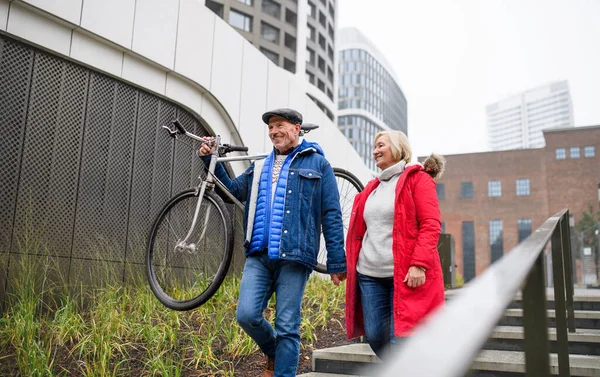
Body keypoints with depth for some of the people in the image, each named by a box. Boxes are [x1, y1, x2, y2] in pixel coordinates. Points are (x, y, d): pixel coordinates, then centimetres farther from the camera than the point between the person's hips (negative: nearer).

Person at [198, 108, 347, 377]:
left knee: (287, 327, -1)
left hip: (293, 257, -4)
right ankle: (274, 352, 24)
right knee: (247, 315, -5)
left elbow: (331, 215, 0)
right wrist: (212, 162, 13)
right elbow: (233, 191, 24)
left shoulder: (317, 164, 4)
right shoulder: (259, 167, 20)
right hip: (258, 255, 4)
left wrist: (336, 262, -5)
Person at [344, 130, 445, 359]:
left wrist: (419, 264, -20)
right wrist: (352, 266, 17)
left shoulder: (417, 178, 0)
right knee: (374, 336, 7)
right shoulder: (372, 187, 20)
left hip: (406, 275, -6)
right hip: (369, 274, 7)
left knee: (401, 339, -8)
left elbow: (431, 225, -10)